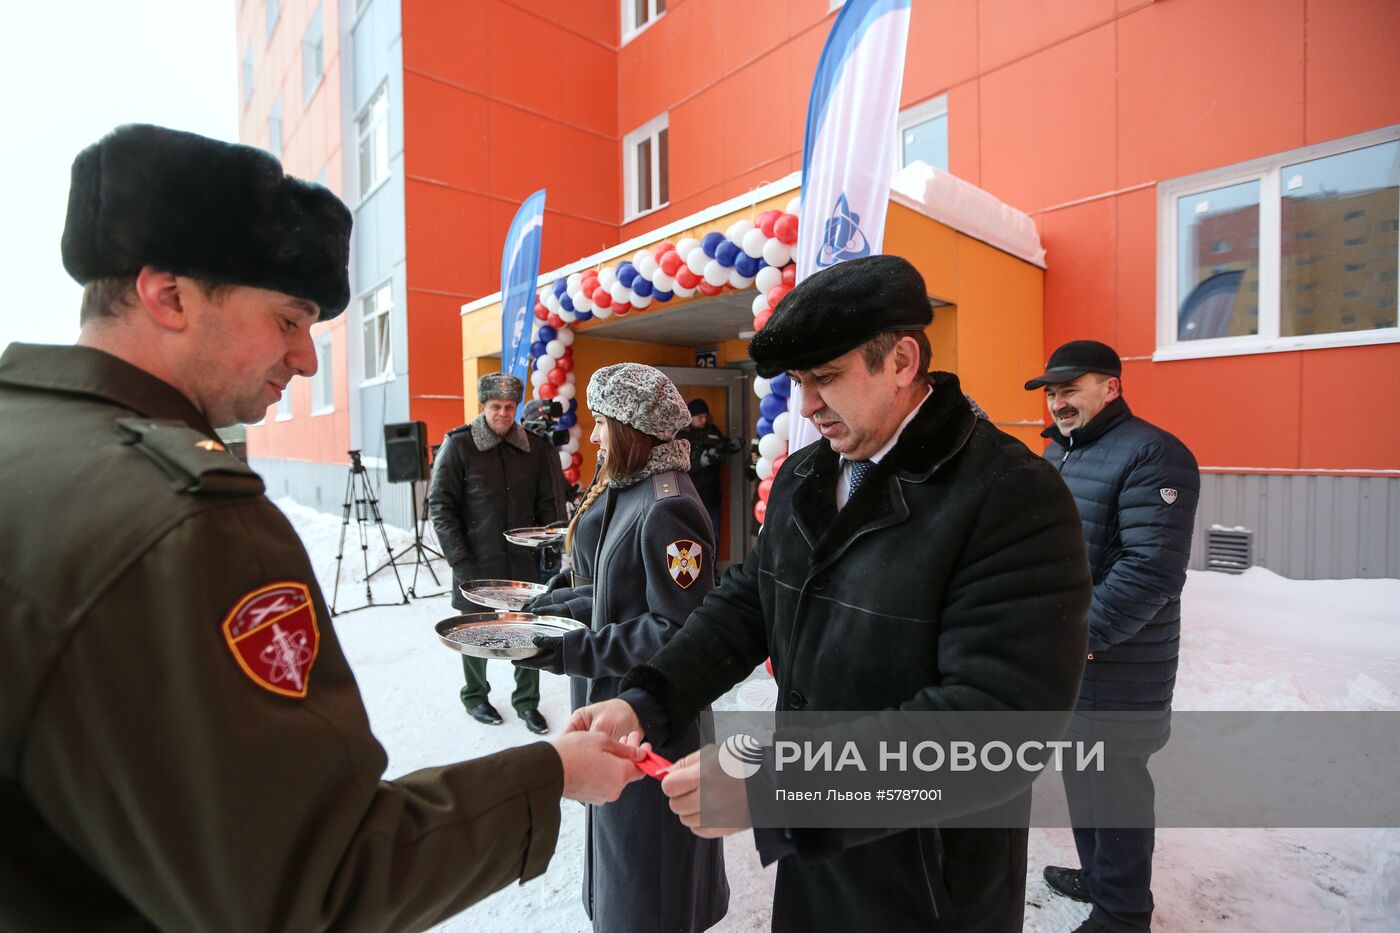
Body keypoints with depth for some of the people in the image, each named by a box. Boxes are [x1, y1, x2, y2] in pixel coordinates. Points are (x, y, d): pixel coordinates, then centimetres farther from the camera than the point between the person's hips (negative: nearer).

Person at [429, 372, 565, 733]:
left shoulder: (534, 446, 2)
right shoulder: (458, 445, -6)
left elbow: (547, 504, 7)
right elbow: (440, 506, -8)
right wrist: (461, 562, -13)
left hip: (524, 562, 2)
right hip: (477, 564, -2)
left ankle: (527, 701, 29)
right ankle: (475, 696, 37)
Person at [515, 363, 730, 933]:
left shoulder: (667, 509, -25)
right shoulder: (622, 491, 5)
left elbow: (678, 632, -24)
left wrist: (573, 650, -24)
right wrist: (553, 606, 2)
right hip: (612, 701, 9)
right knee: (615, 836, 27)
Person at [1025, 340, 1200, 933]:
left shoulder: (1151, 455, -17)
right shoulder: (1056, 451, 11)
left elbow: (1152, 569, -24)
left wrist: (1085, 635, -22)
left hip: (1116, 668, -8)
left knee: (1113, 785, 7)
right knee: (1081, 773, 22)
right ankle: (1098, 876, 43)